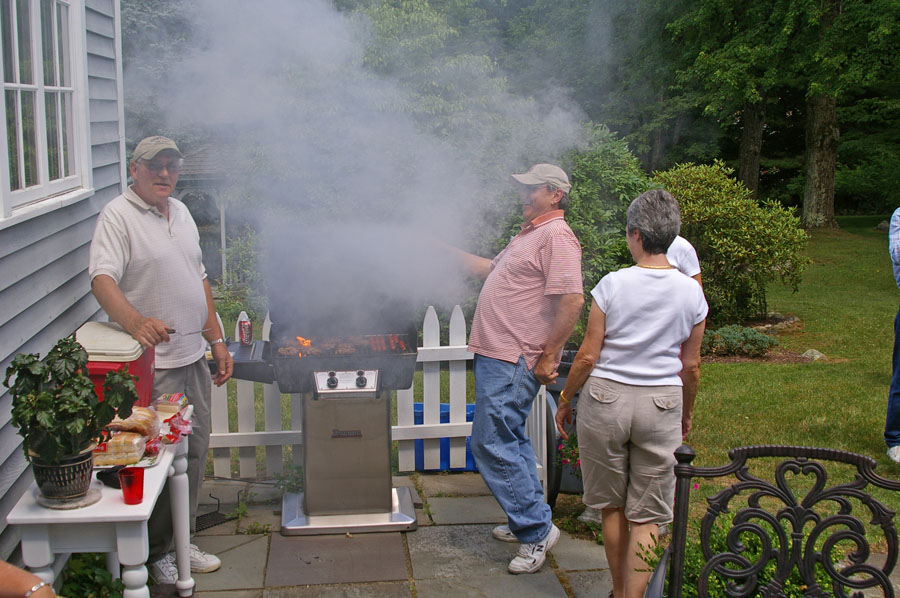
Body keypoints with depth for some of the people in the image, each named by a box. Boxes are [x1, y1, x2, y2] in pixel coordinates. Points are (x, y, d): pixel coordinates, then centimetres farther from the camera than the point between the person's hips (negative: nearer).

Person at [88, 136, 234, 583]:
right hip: (150, 365, -8)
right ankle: (155, 553, 14)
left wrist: (216, 340, 17)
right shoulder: (117, 216, -10)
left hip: (193, 359, 8)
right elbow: (102, 280, -24)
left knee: (194, 454, 14)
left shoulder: (181, 212, 14)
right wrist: (135, 321, -43)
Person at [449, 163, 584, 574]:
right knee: (510, 440, 17)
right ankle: (529, 521, 29)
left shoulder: (557, 236, -15)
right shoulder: (529, 233, 19)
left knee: (490, 443, -10)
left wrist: (548, 357, -23)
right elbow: (491, 270, 31)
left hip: (513, 361, -11)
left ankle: (537, 530, -1)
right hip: (496, 355, 11)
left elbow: (572, 300, -24)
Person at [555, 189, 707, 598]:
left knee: (612, 506, 16)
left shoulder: (613, 285, -10)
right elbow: (691, 366, 5)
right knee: (646, 515, 8)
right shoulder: (691, 292, -3)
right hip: (662, 404, 1)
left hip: (606, 397, -1)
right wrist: (685, 415, 19)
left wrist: (564, 401, 7)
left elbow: (588, 356, -7)